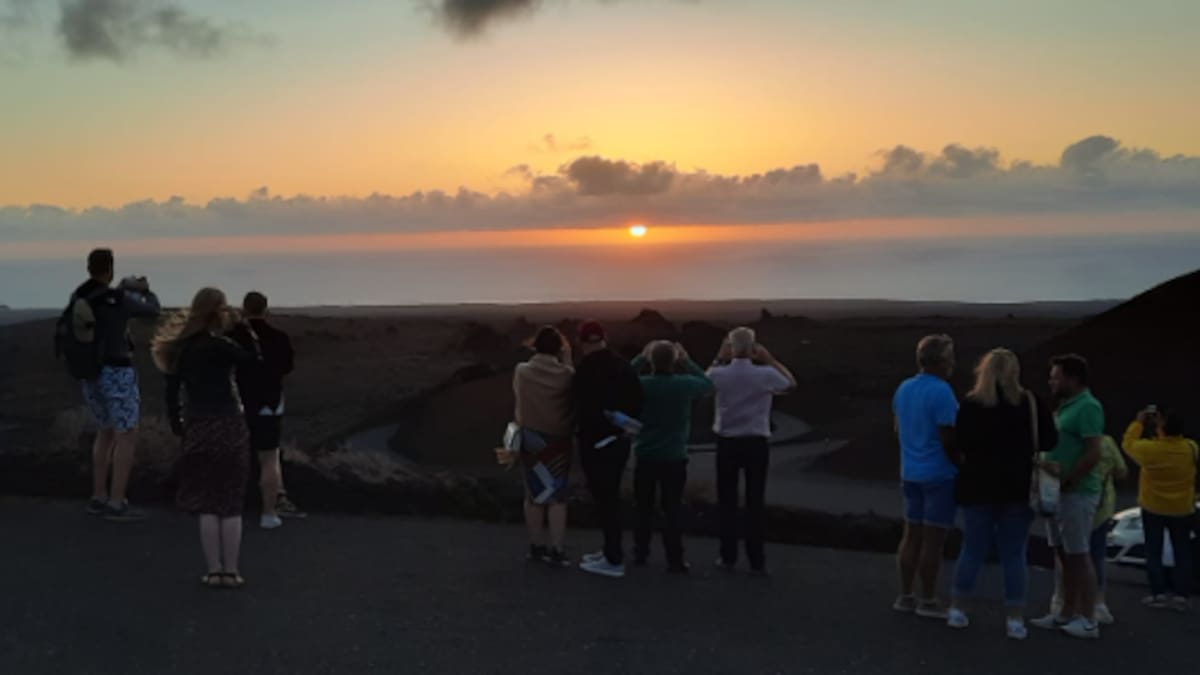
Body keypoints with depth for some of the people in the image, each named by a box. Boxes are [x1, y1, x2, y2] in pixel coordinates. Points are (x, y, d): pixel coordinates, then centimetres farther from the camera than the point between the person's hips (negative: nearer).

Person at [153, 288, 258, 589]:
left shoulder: (181, 348, 4)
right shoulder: (219, 346, -13)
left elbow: (171, 391, 8)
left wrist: (176, 423, 17)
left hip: (198, 429, 4)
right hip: (228, 428, -4)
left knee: (207, 504, 9)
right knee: (231, 505, 6)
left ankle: (214, 571, 10)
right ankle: (231, 571, 9)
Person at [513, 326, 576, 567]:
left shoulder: (522, 371, -8)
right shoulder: (565, 374, -16)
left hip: (531, 439, 2)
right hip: (558, 441, -2)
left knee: (534, 494, 13)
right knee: (557, 495, 5)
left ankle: (537, 547, 20)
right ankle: (556, 551, 3)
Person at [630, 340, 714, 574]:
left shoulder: (641, 385, -10)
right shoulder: (685, 384, -12)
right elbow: (708, 384, 8)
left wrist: (641, 358, 12)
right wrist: (687, 360, 11)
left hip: (645, 456, 1)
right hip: (674, 457, -1)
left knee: (644, 507, 13)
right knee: (673, 508, 3)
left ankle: (640, 553, 20)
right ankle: (675, 559, 1)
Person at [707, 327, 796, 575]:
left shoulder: (720, 374, -9)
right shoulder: (765, 374, -10)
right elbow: (791, 383, 11)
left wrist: (719, 359, 13)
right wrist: (769, 359, 10)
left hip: (727, 442, 0)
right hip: (757, 442, 0)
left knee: (727, 500, 10)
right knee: (755, 501, 5)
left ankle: (728, 556, 12)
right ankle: (756, 560, 7)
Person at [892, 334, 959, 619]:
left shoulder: (903, 388, 9)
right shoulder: (941, 391, -18)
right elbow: (948, 438, -20)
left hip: (911, 472, 8)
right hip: (939, 473, -8)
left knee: (912, 535, 13)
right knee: (933, 540, -1)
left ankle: (906, 596, 18)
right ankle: (928, 601, 5)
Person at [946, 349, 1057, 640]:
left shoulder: (971, 404, -5)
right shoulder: (1031, 403, -2)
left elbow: (961, 444, -7)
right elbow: (1049, 441, 2)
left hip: (978, 486, 0)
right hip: (1018, 487, 0)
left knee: (973, 550, 11)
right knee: (1014, 555, 6)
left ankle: (956, 610, 15)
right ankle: (1016, 620, 7)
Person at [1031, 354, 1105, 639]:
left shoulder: (1088, 407, -14)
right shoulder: (1066, 406, 16)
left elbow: (1093, 454, -21)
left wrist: (1066, 480, -18)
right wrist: (1048, 465, 8)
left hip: (1077, 494, -9)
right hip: (1059, 493, 9)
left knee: (1079, 556, -4)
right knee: (1065, 556, 13)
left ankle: (1088, 621, 2)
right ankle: (1067, 615, 20)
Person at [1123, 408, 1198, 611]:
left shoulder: (1149, 449, -20)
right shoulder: (1191, 448, -11)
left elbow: (1129, 444, -1)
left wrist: (1139, 423, 8)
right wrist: (1166, 426, 8)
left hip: (1153, 509, -2)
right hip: (1182, 510, 2)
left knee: (1154, 552, 7)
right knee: (1182, 553, 8)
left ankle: (1159, 594, 3)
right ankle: (1181, 595, 5)